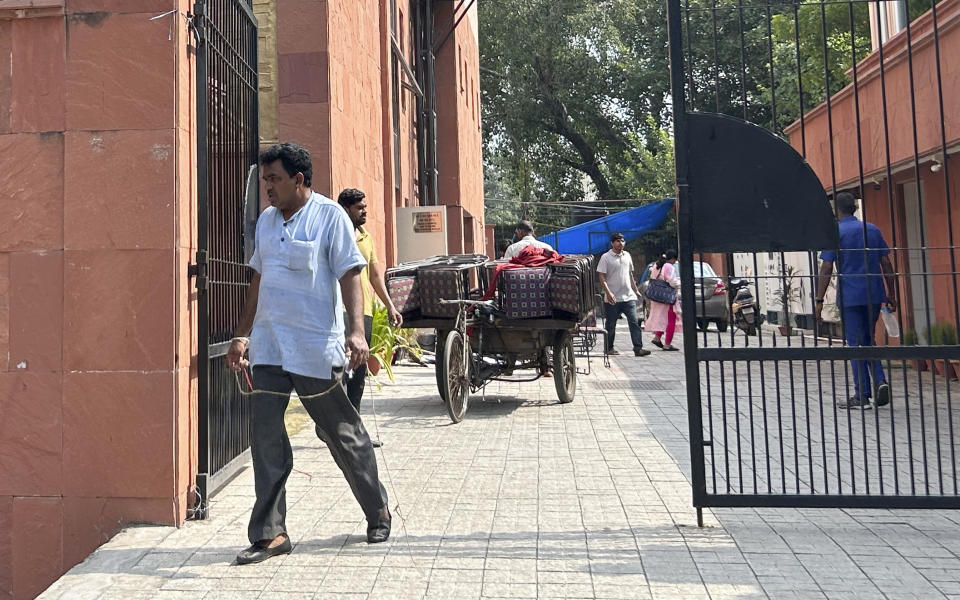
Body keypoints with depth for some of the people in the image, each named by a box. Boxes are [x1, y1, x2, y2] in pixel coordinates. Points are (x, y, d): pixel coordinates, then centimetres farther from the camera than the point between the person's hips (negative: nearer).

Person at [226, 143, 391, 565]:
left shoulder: (330, 216, -5)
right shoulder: (266, 221, 14)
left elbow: (349, 276, -11)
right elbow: (258, 281, 20)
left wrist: (357, 331, -23)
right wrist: (242, 335, 18)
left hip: (315, 347, -6)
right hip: (269, 346, 6)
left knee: (342, 434, 6)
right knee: (265, 435, 1)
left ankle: (378, 512, 26)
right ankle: (270, 533, 12)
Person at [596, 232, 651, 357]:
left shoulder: (627, 255, 13)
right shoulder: (606, 257, -4)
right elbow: (602, 277, -10)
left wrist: (636, 290, 21)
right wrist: (608, 293, -20)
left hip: (629, 296, 4)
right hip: (613, 298, -4)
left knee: (634, 322, -5)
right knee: (611, 325, 6)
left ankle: (638, 348, -7)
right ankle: (609, 348, 19)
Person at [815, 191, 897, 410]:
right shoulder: (872, 230, 9)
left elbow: (826, 269, -10)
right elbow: (886, 264, 9)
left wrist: (819, 300, -7)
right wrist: (891, 294, 15)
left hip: (849, 297, -5)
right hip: (874, 296, 5)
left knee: (856, 344, 1)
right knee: (868, 341, 19)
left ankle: (862, 397, 4)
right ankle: (880, 382, 0)